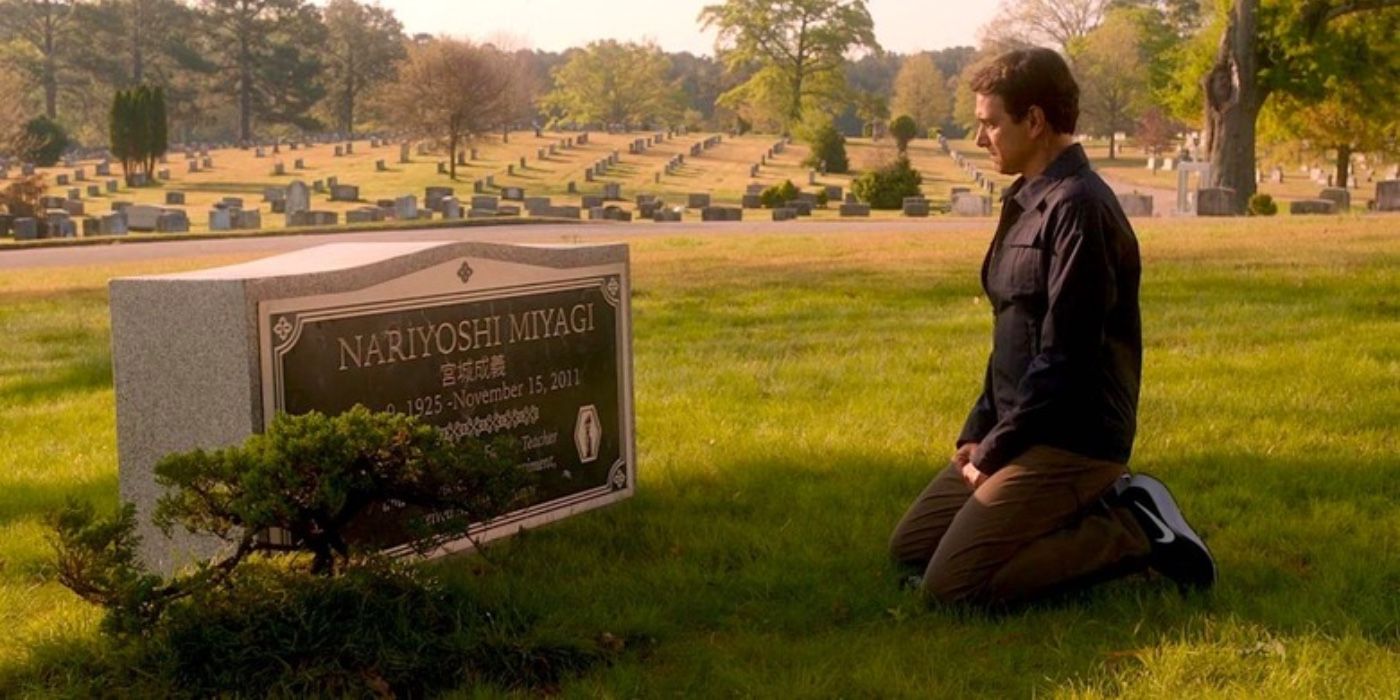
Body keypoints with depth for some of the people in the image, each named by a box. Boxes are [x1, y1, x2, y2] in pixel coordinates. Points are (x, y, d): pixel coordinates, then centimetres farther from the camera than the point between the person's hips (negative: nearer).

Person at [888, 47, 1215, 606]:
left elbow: (1065, 359, -21)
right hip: (1021, 431, 10)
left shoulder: (1079, 208, -18)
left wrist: (993, 451, -13)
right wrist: (979, 432, 9)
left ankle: (1132, 532, -3)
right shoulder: (1028, 201, 12)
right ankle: (1094, 513, 12)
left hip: (1071, 442, -10)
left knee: (949, 585, -16)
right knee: (909, 546, 12)